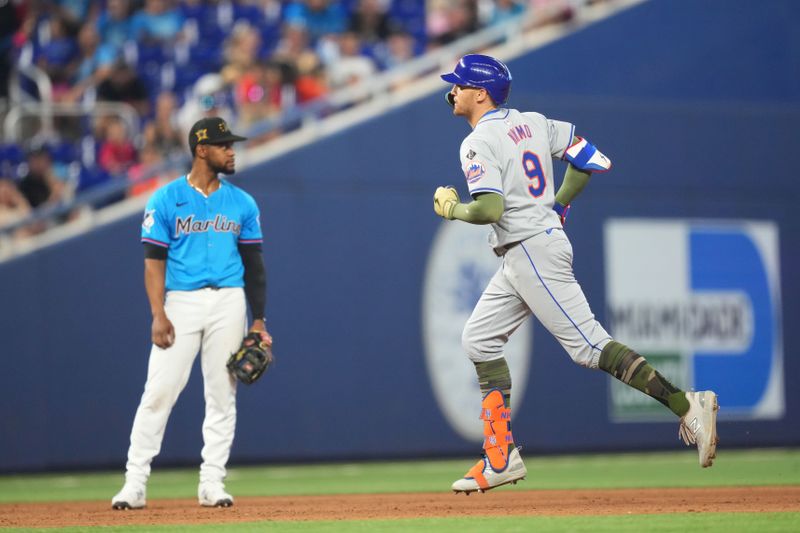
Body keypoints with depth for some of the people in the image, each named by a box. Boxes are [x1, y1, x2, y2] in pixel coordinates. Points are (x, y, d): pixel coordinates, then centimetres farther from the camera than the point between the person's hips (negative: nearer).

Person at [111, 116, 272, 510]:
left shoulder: (242, 203, 9)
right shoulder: (165, 200, 0)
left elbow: (254, 264, 11)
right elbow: (154, 261, -3)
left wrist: (258, 321, 4)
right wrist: (158, 315, -13)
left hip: (228, 302, 3)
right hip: (180, 303, -3)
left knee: (222, 395, 2)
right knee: (159, 392, -7)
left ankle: (212, 484, 8)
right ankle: (134, 484, -4)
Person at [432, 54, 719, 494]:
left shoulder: (478, 143, -13)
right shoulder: (532, 122, 13)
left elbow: (490, 209, -25)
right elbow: (590, 159, 15)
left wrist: (452, 209, -6)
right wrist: (559, 204, 21)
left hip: (533, 251, -10)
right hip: (521, 256, 10)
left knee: (588, 345, -13)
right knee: (479, 340, 12)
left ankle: (685, 405, -17)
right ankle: (501, 458, 11)